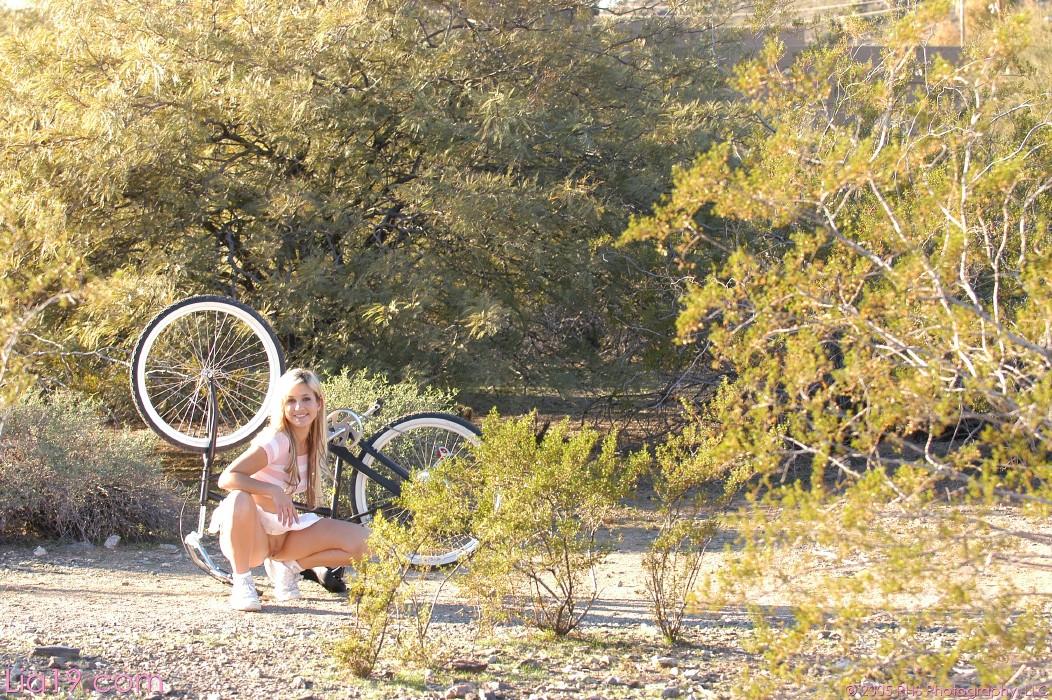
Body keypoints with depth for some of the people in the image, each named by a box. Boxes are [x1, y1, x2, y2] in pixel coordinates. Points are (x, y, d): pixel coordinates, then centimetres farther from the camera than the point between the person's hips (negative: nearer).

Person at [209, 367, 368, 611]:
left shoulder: (317, 443, 0)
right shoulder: (276, 441, -21)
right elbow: (227, 478, -32)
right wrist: (273, 491, -40)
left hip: (282, 532, 6)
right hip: (249, 535, -6)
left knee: (363, 542, -12)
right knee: (240, 499, -41)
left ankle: (287, 566, 6)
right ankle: (242, 582, -21)